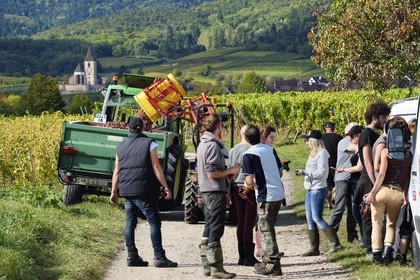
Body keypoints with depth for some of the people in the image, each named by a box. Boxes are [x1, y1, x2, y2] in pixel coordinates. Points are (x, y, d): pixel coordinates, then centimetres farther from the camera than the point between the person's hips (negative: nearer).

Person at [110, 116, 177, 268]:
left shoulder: (121, 147, 11)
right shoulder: (149, 143, -3)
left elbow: (116, 172, 11)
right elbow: (156, 168, -7)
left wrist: (114, 192, 17)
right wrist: (165, 187, -4)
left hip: (126, 191, 5)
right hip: (144, 191, -5)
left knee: (130, 224, 11)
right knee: (154, 222, -3)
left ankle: (132, 256, 10)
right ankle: (159, 257, -9)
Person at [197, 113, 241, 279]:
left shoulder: (202, 144, 16)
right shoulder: (213, 145, -16)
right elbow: (212, 173, -21)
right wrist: (231, 171, -10)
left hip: (206, 192, 10)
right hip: (215, 192, -10)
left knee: (208, 230, 13)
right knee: (215, 231, -8)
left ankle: (207, 265, 16)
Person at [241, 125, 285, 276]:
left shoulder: (249, 155, -12)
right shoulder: (270, 149, 8)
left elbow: (250, 181, -16)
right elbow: (279, 171, 15)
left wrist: (247, 185, 5)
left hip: (265, 196, -7)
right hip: (279, 194, 7)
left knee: (266, 231, 1)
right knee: (267, 228, 18)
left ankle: (272, 265, 2)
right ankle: (268, 260, 23)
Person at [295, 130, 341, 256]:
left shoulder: (322, 153, -13)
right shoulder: (313, 153, 15)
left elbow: (322, 172, -20)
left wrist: (304, 172, -20)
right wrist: (302, 172, 6)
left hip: (318, 189, -10)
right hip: (310, 189, 10)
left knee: (317, 219, -9)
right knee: (310, 220, 9)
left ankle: (335, 243, -4)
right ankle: (314, 248, 13)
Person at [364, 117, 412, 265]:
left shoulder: (386, 151, -9)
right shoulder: (411, 152, -1)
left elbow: (381, 174, -13)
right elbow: (409, 176, -5)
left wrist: (372, 193, -8)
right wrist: (405, 194, -3)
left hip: (383, 190, -3)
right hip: (399, 193, 3)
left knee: (377, 224, 12)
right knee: (392, 224, 19)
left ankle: (376, 254, 10)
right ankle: (388, 251, 2)